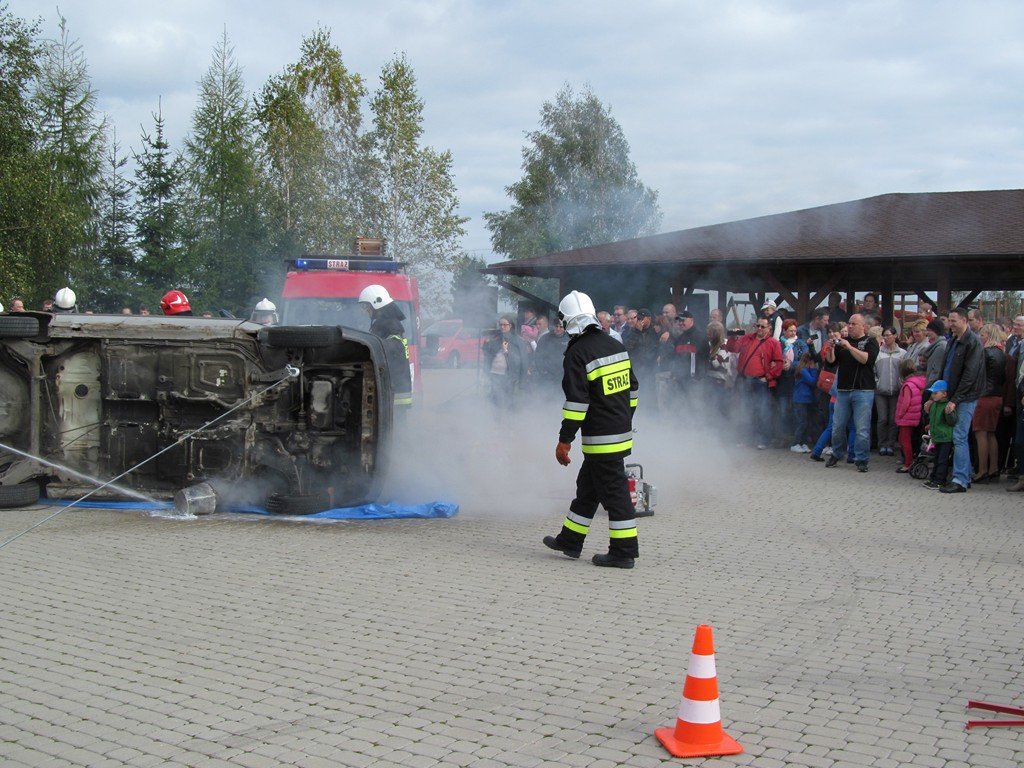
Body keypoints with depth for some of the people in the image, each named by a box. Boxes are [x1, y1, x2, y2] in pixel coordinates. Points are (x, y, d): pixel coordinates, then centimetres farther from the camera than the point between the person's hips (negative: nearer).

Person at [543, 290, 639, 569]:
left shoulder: (577, 354, -16)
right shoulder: (614, 345, 10)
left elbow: (576, 401, -21)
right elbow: (632, 388, 17)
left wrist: (564, 440, -16)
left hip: (601, 438, -9)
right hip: (621, 430, 9)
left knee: (614, 491, -3)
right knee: (587, 487, 18)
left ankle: (623, 552, 2)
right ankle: (570, 540, 29)